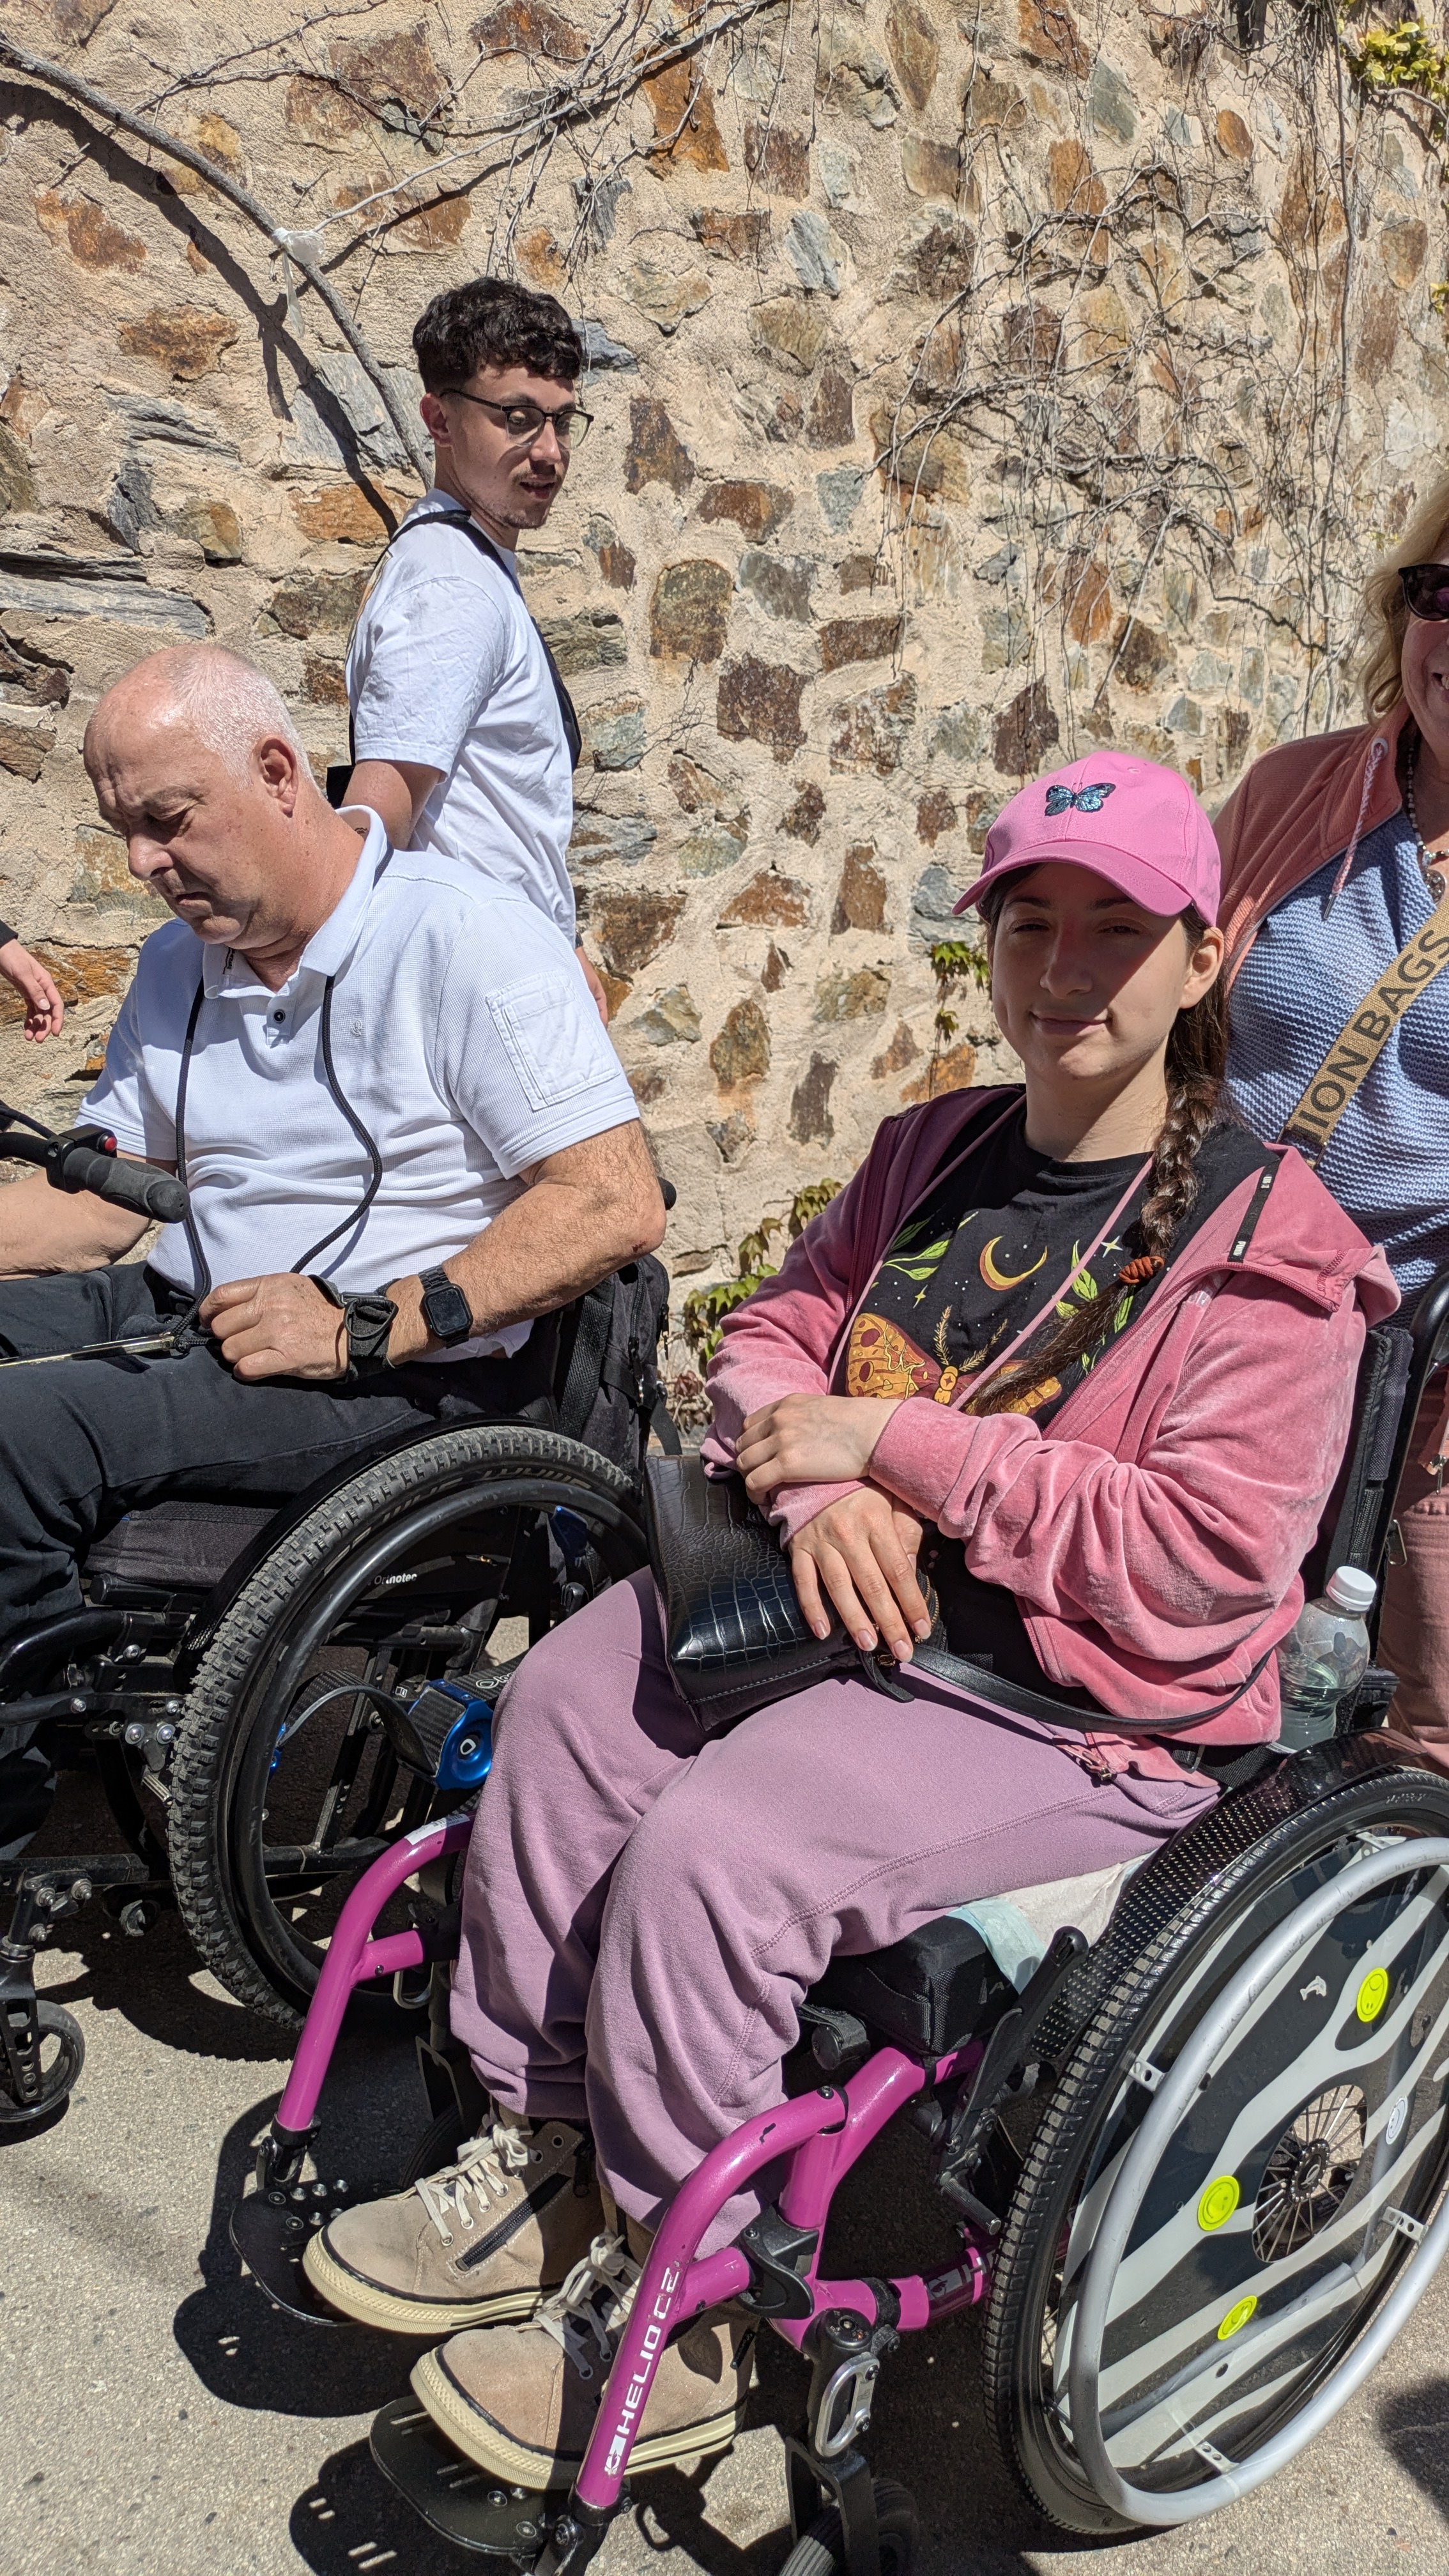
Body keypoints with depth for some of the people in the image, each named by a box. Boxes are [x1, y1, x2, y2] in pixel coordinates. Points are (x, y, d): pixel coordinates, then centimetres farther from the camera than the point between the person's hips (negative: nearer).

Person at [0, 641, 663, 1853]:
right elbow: (105, 1191, 17)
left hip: (408, 1379, -7)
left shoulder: (467, 941, -10)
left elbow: (618, 1204, -17)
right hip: (187, 1307, 8)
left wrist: (367, 1330, -22)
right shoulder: (180, 963, 15)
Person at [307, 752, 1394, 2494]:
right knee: (567, 1703, -8)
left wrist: (897, 1442, -21)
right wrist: (819, 1483, -12)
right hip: (861, 1603, 8)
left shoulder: (1265, 1243, -13)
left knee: (713, 1851, -23)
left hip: (1080, 1711, -7)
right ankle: (540, 2161, 7)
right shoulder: (936, 1151, 9)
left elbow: (1202, 1559, -21)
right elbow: (775, 1334, 12)